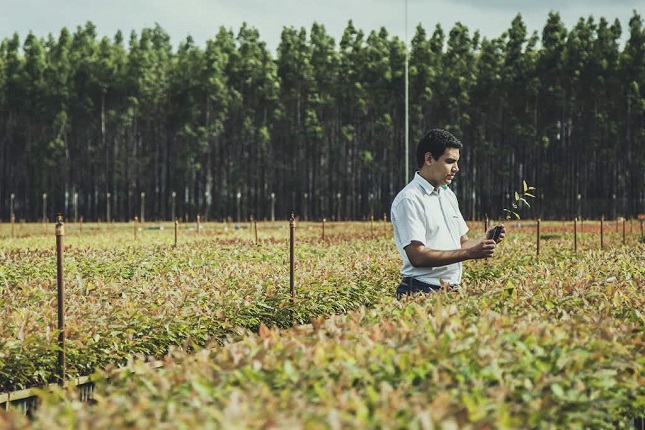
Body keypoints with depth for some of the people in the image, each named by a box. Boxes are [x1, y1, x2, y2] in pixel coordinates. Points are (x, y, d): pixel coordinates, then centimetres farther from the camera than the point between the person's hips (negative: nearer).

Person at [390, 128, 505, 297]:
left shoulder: (448, 195, 17)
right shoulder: (409, 199, -11)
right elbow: (417, 256, -19)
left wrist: (485, 239, 0)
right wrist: (470, 253, -20)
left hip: (452, 289, 8)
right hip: (421, 290, -8)